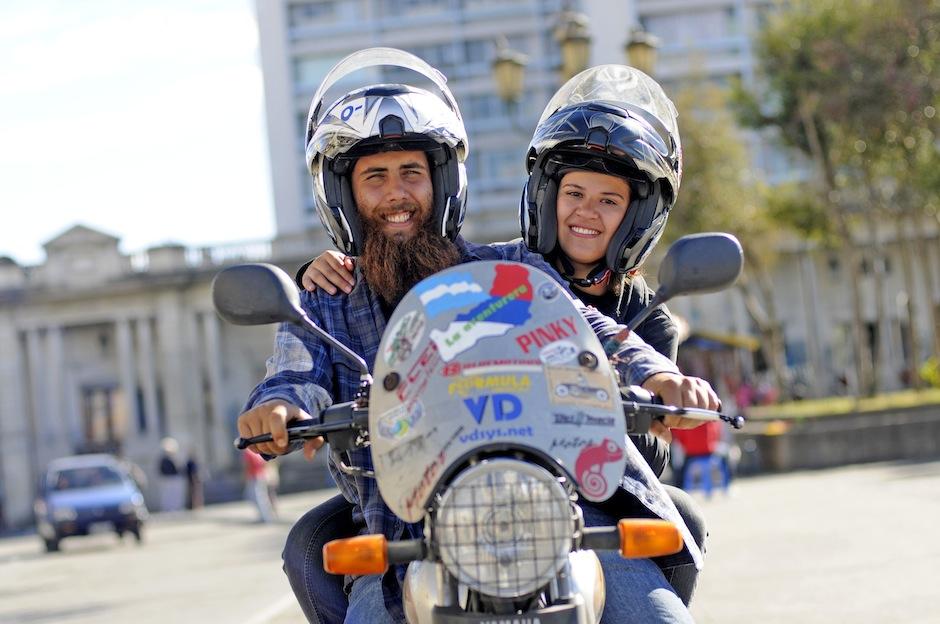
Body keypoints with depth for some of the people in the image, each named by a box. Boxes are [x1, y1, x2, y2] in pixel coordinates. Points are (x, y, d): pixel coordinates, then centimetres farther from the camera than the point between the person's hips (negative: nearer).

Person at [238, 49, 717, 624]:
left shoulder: (512, 270, 17)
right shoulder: (322, 310, 19)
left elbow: (584, 330, 3)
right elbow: (297, 378, 1)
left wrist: (655, 374, -20)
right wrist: (278, 407, -26)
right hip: (405, 534, 1)